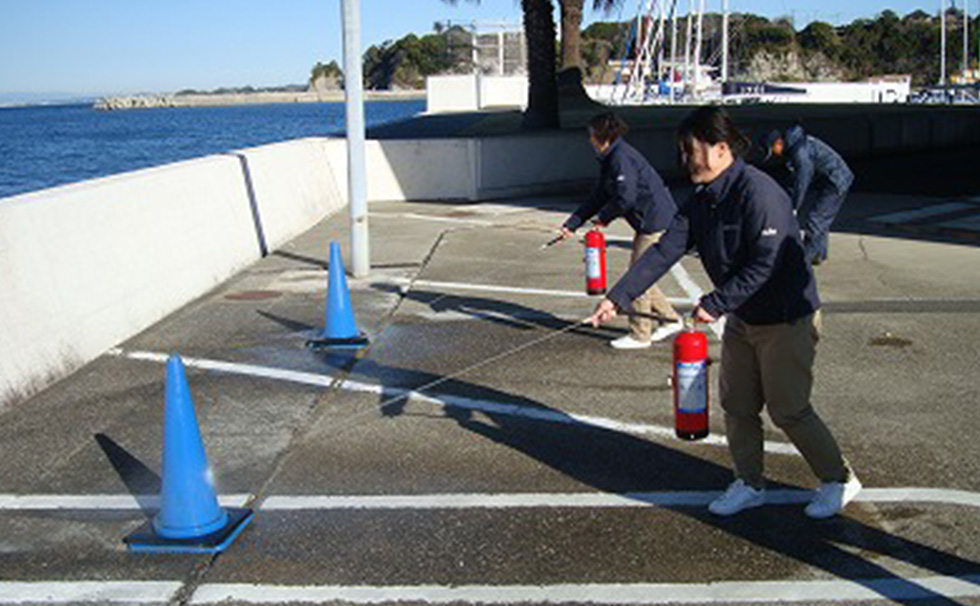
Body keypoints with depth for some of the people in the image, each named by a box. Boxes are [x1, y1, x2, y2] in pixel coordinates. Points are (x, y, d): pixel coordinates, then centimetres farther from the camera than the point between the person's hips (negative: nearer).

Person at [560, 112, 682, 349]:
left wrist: (603, 218, -7)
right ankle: (671, 319, 26)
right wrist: (571, 225, 13)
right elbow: (598, 197, 16)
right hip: (649, 222, 10)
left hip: (656, 222, -10)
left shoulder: (622, 158, -18)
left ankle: (640, 335, 6)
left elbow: (625, 198, -24)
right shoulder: (609, 160, 13)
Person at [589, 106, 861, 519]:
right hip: (741, 319, 8)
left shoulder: (758, 193, -24)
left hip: (787, 318, -8)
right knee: (737, 406, 12)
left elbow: (766, 265, -27)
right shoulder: (701, 201, 2)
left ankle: (839, 480, 21)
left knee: (789, 410, 0)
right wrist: (618, 297, -12)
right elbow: (664, 252, -4)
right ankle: (749, 485, 29)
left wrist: (715, 304, -27)